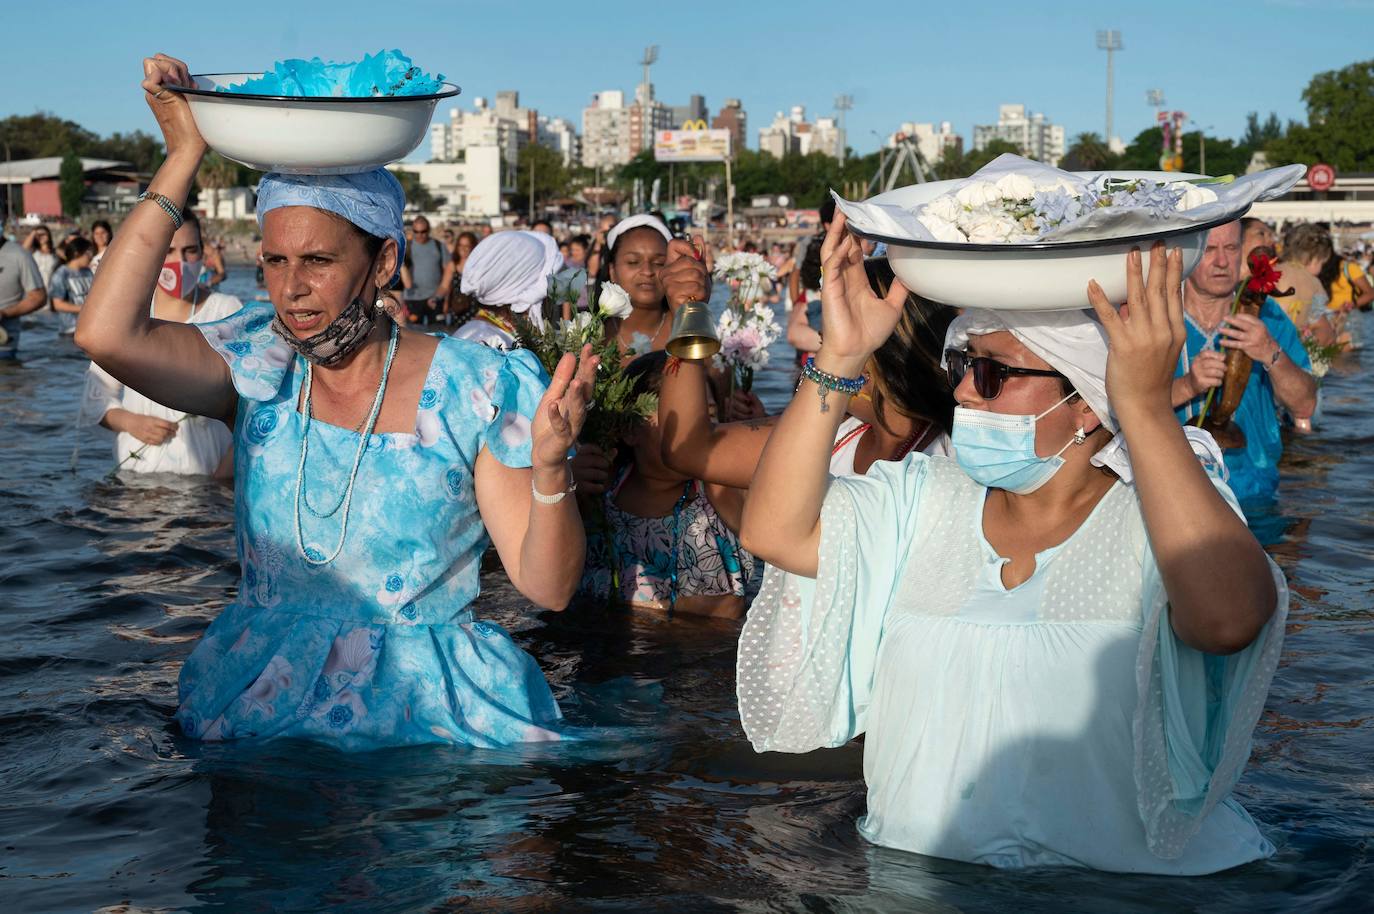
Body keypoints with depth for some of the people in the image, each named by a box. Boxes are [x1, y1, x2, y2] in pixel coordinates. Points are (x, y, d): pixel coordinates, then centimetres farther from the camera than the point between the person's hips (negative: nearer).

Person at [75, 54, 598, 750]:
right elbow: (107, 334, -16)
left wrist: (549, 467, -26)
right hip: (258, 694, 3)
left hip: (431, 702, -2)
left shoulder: (471, 391, -5)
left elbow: (547, 588, -6)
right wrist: (184, 155, -12)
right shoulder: (256, 369, 3)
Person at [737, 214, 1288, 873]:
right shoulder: (922, 500, 12)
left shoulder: (1156, 518, 0)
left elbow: (1229, 619, -24)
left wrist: (1145, 404, -24)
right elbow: (774, 532, -4)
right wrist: (839, 359, -10)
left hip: (1123, 885, -3)